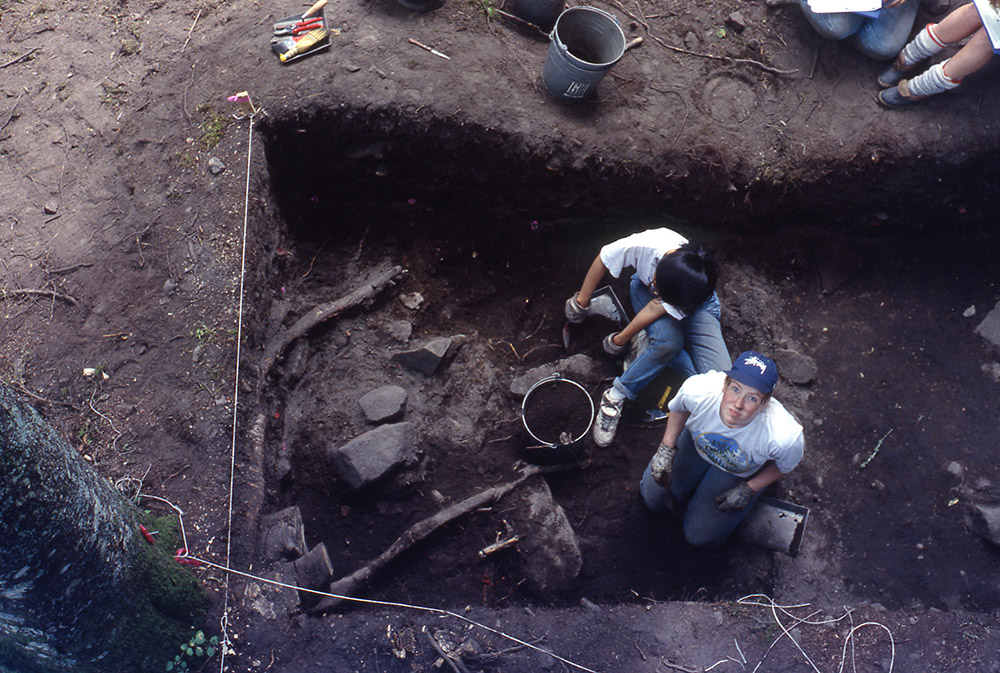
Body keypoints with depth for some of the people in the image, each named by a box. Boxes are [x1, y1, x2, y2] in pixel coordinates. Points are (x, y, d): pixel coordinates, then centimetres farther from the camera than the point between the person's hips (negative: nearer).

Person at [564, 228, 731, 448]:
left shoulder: (699, 284, -41)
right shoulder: (644, 245, -41)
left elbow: (656, 309, -27)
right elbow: (602, 260, -20)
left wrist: (620, 340, -12)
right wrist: (582, 302, -6)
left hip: (695, 304, 1)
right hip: (643, 288, -1)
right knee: (668, 341, -37)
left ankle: (646, 342, -3)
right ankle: (616, 396, -18)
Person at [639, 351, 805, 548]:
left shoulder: (784, 436, -43)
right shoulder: (698, 390, -39)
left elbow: (786, 464, -15)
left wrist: (749, 490, -13)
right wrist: (666, 448, -12)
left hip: (743, 473, -2)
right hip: (696, 443, 2)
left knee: (701, 536, 3)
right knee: (654, 498, 8)